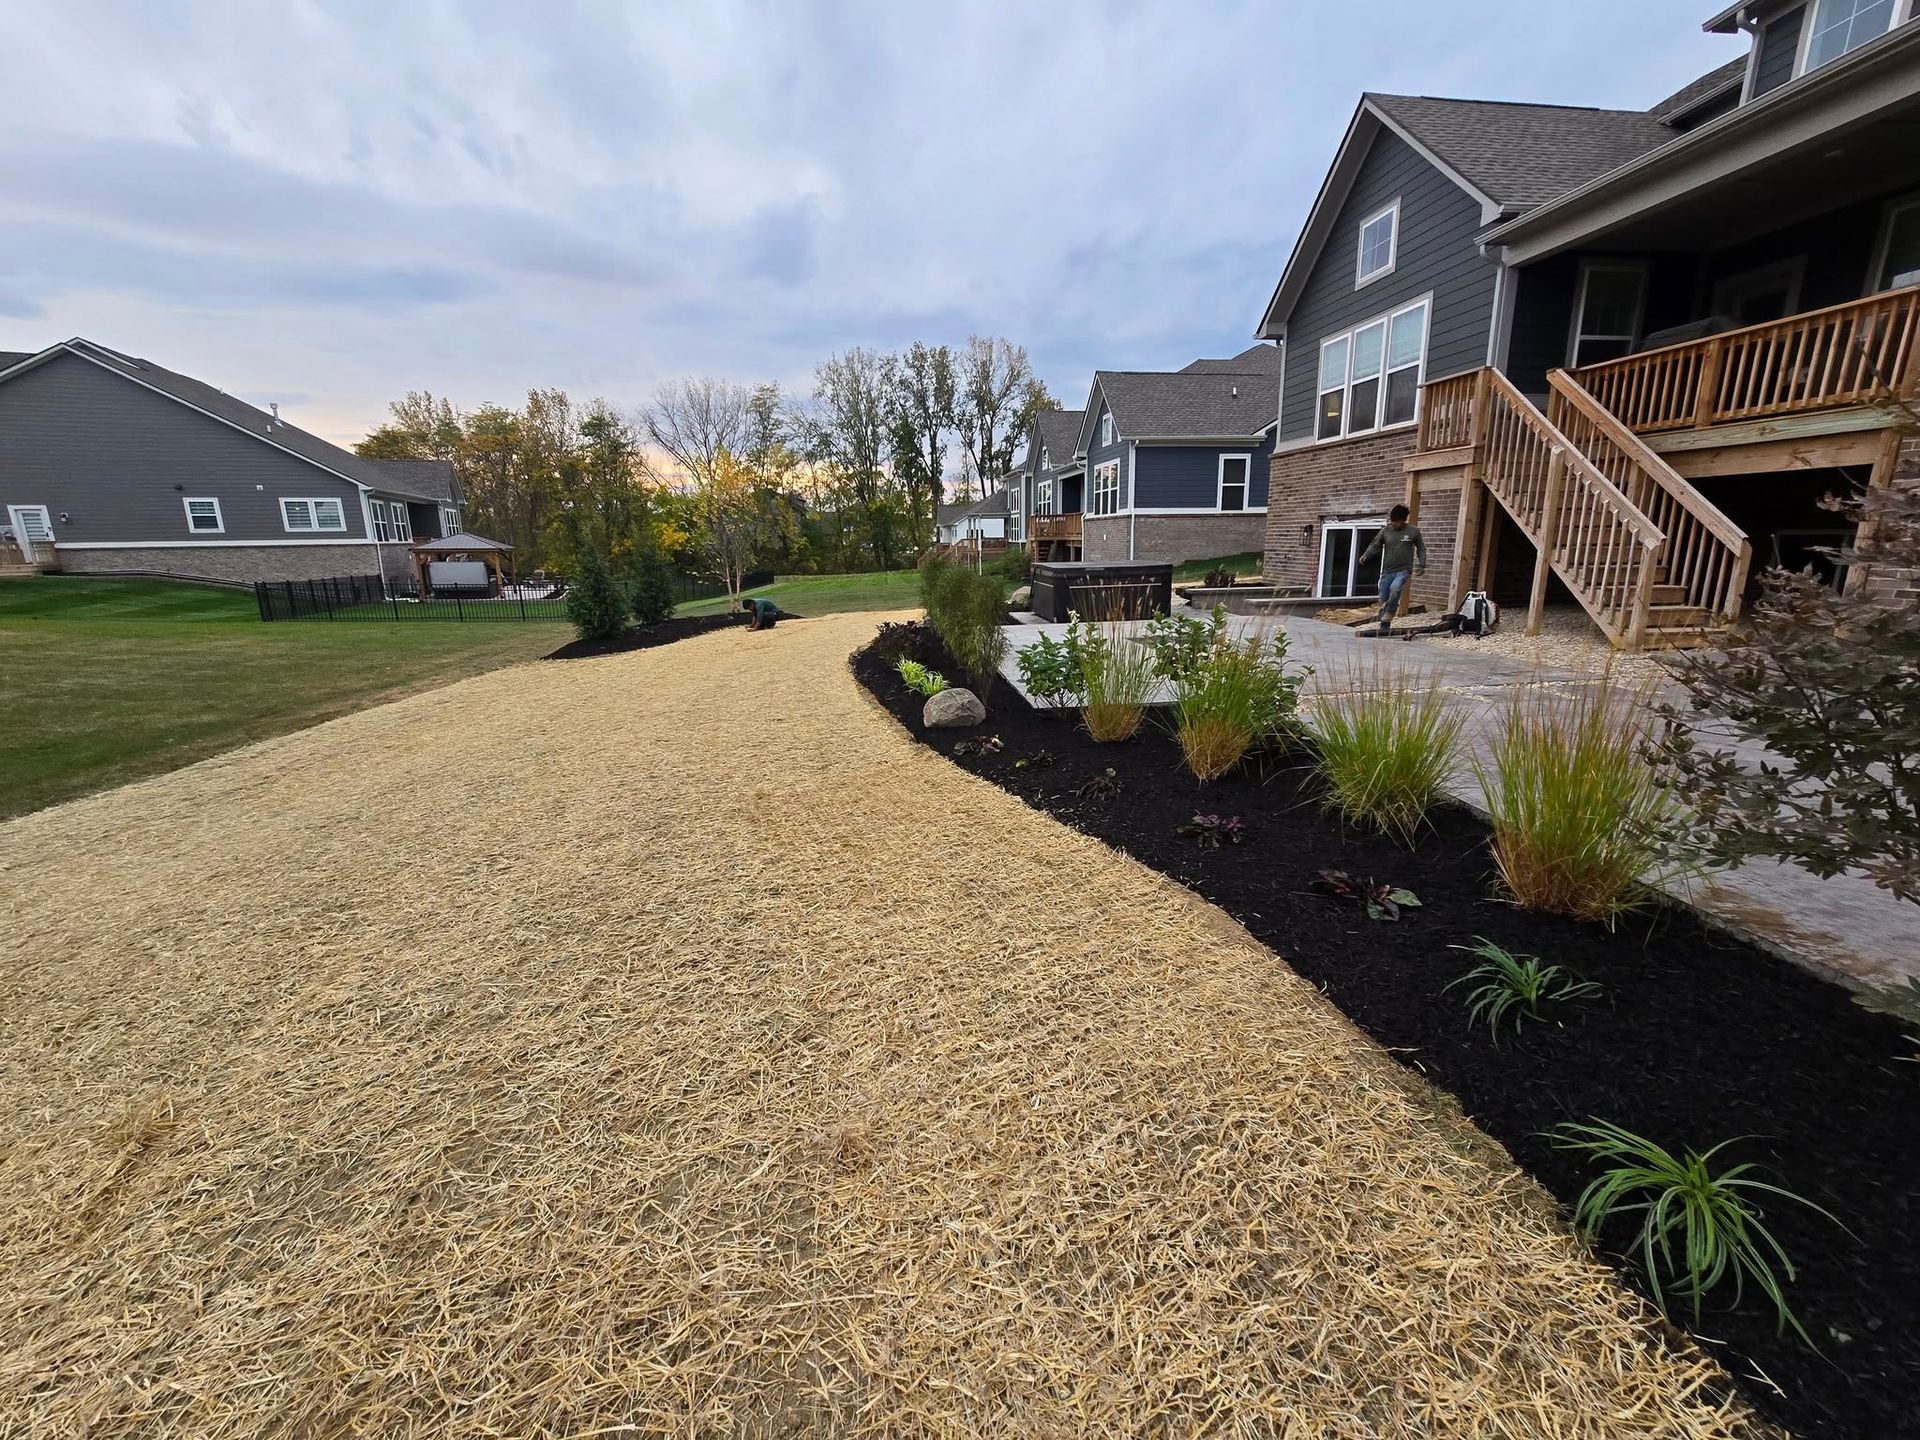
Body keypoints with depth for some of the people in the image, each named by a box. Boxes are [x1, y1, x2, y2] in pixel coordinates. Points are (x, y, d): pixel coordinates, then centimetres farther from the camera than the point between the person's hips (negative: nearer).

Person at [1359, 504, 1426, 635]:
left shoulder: (1413, 531, 4)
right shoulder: (1386, 531, 7)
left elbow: (1421, 549, 12)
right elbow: (1375, 546, 4)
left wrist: (1422, 565, 4)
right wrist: (1365, 556, -15)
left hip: (1404, 571, -3)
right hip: (1387, 571, 3)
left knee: (1395, 589, -31)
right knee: (1383, 600, 1)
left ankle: (1386, 619, -21)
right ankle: (1384, 627, 12)